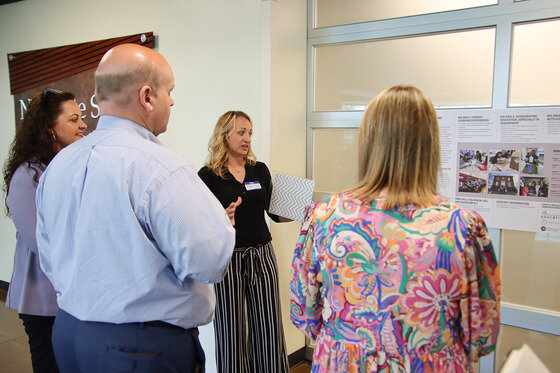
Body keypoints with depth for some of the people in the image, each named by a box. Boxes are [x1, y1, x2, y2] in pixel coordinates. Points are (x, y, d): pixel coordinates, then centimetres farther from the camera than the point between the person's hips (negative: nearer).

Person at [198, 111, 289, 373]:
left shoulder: (260, 170, 10)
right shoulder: (209, 175, -3)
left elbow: (275, 213, 13)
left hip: (262, 255, 4)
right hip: (228, 258, -3)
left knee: (269, 324, 7)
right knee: (232, 327, 5)